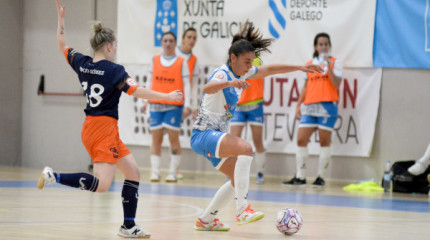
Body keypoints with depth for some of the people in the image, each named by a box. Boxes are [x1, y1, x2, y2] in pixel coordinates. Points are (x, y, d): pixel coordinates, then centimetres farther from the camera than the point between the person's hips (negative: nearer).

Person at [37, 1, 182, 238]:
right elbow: (137, 91, -19)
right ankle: (55, 176, -20)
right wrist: (167, 96, -11)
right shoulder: (115, 70, -12)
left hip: (90, 127, 9)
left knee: (133, 172, 12)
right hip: (105, 129, -9)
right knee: (101, 185, -14)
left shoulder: (82, 64, 7)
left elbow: (62, 45, 22)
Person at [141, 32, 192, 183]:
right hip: (156, 104, 3)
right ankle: (155, 173, 3)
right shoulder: (155, 60, 10)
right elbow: (151, 81, 17)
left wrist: (187, 105, -7)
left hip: (174, 105, -3)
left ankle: (172, 173, 1)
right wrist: (146, 100, 10)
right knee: (156, 139, 1)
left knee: (173, 138, -4)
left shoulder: (181, 62, 2)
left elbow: (186, 85, 1)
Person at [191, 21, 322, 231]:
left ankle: (205, 220, 23)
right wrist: (230, 83, -60)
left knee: (238, 179, 13)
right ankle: (242, 210, -33)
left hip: (216, 136, 10)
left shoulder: (241, 73, 8)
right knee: (245, 148, -31)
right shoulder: (222, 74, -18)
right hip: (204, 134, -10)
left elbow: (269, 69, 21)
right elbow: (208, 88, -42)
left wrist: (300, 67, 20)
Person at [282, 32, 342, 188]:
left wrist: (329, 66, -16)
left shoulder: (334, 63, 5)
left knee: (324, 141, -2)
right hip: (309, 106, 4)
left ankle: (321, 177, 3)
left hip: (327, 105, -4)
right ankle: (300, 177, 1)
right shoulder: (309, 64, 17)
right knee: (301, 140, -3)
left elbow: (337, 84, -8)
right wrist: (298, 105, 14)